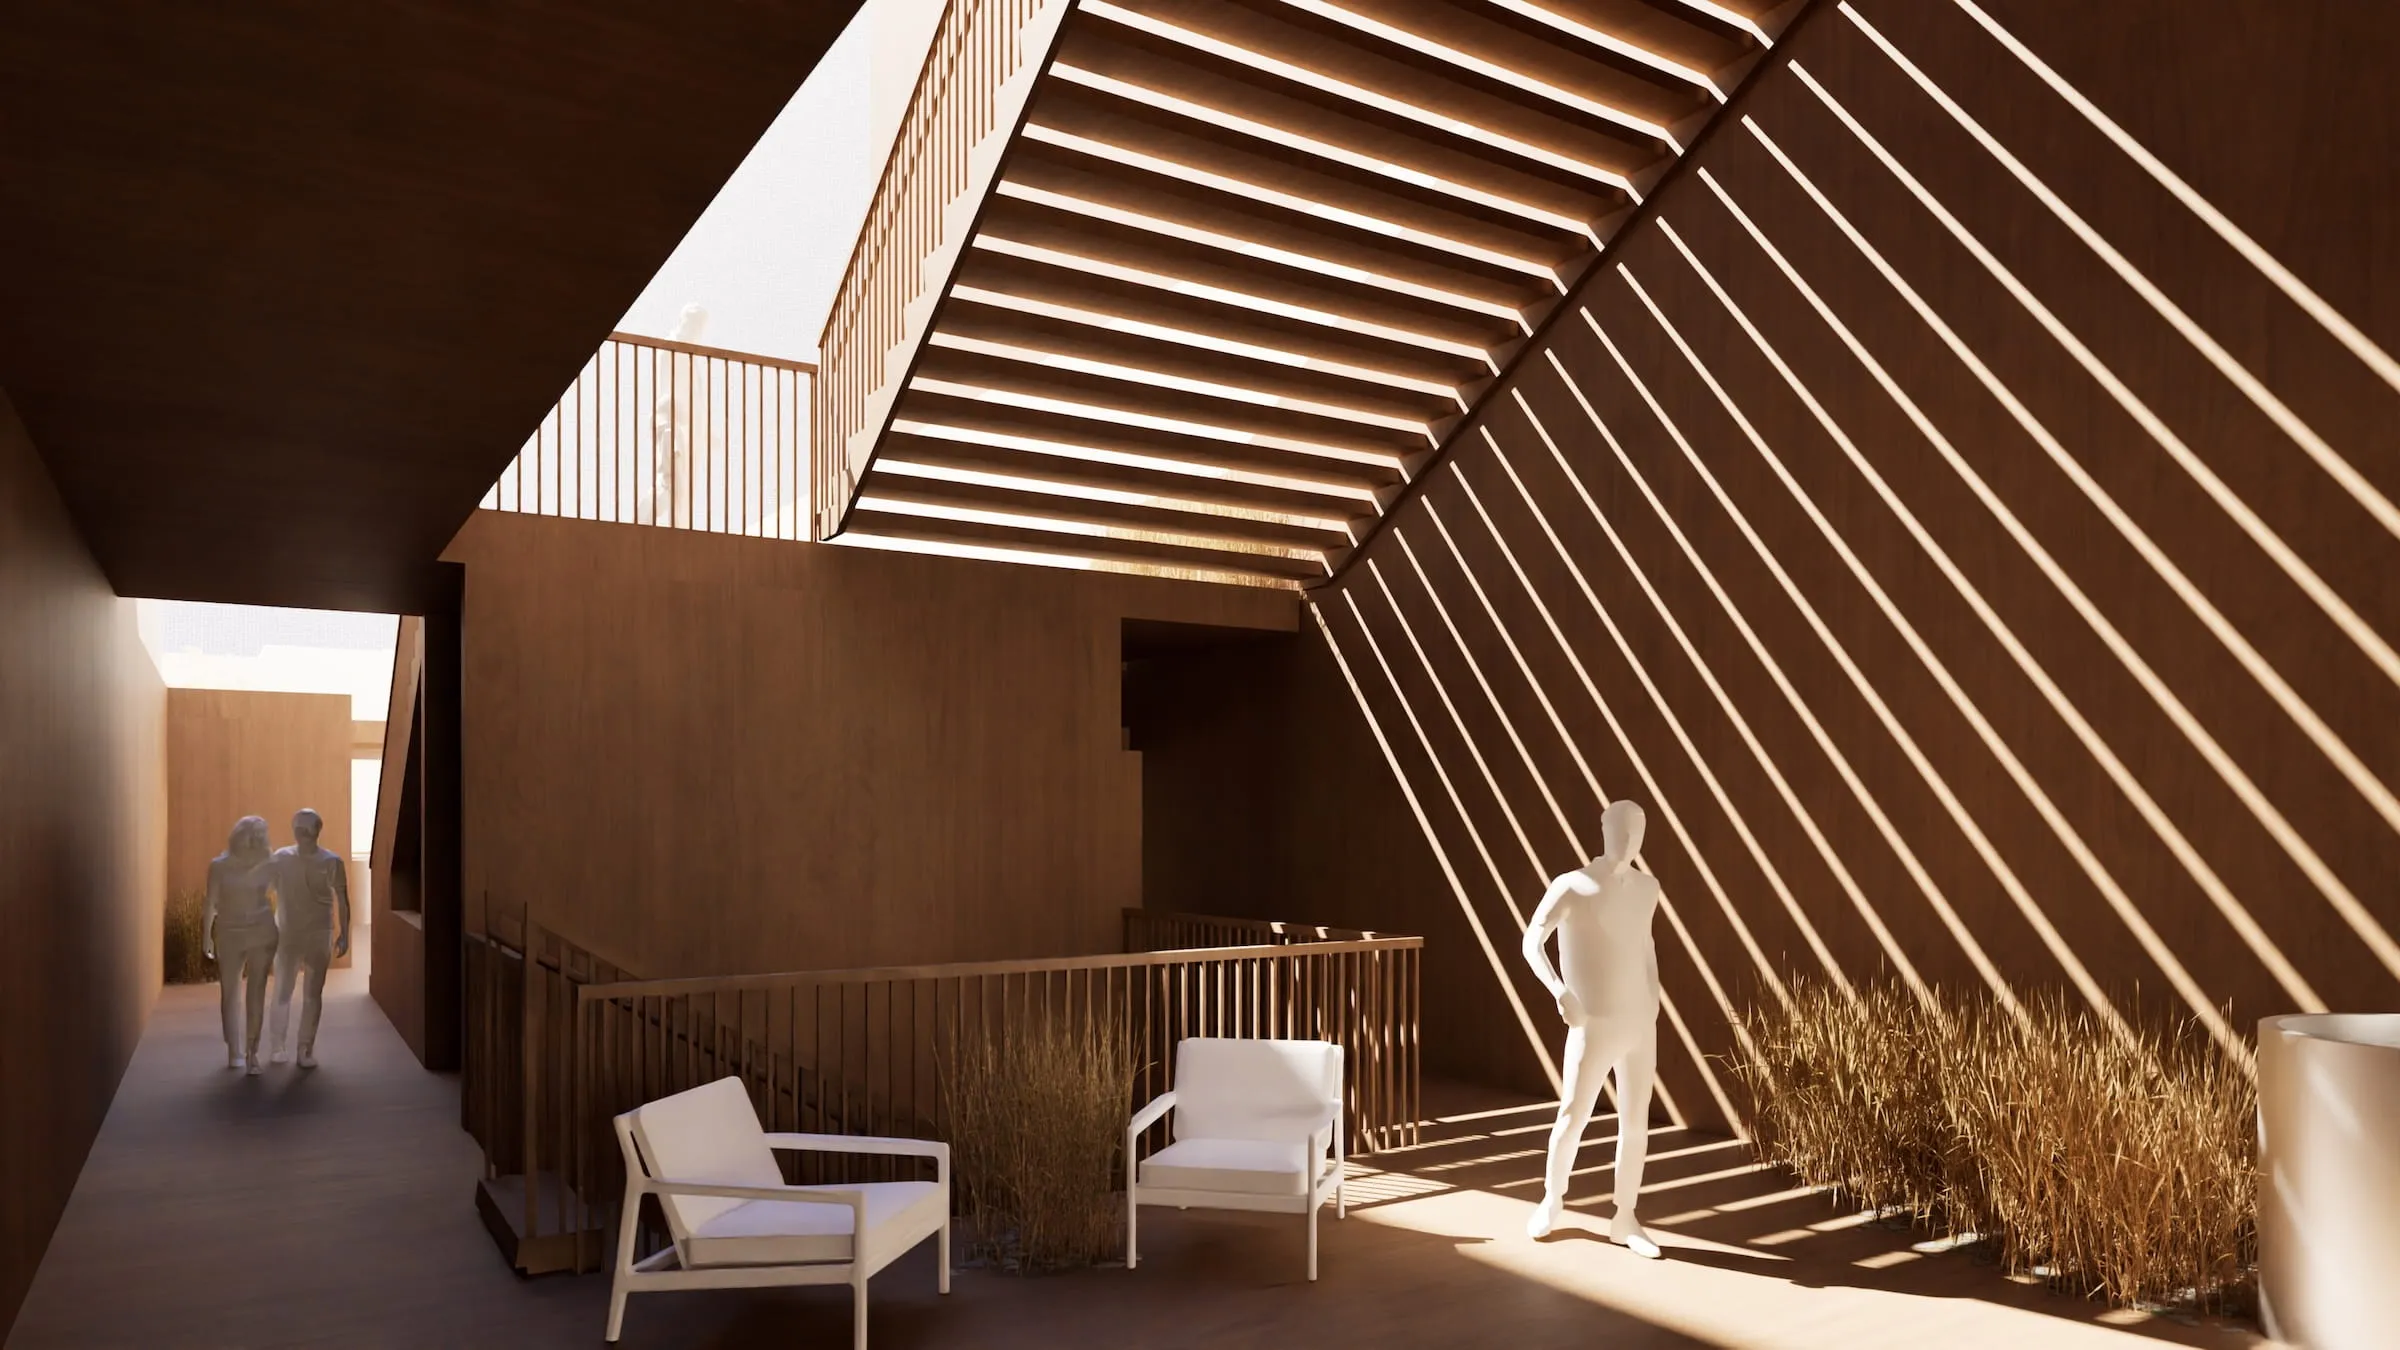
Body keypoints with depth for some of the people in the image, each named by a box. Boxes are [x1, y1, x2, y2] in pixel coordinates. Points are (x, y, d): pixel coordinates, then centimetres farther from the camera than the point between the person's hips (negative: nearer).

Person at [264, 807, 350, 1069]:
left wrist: (344, 934, -2)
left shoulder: (332, 862, -3)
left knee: (313, 994, 3)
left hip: (319, 935, -1)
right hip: (287, 934, 1)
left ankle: (307, 1049, 11)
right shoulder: (280, 858, -1)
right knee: (282, 992, 6)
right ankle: (279, 1045, 23)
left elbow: (342, 900, 1)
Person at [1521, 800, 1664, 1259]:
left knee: (1636, 1122, 8)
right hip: (1593, 1027, -5)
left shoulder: (1648, 887, 6)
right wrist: (1559, 990, -32)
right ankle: (1551, 1200, 25)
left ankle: (1625, 1220, 20)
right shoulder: (1572, 886, -13)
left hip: (1641, 1024, 5)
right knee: (1573, 1117, 2)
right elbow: (1531, 943, -18)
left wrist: (1654, 996, 14)